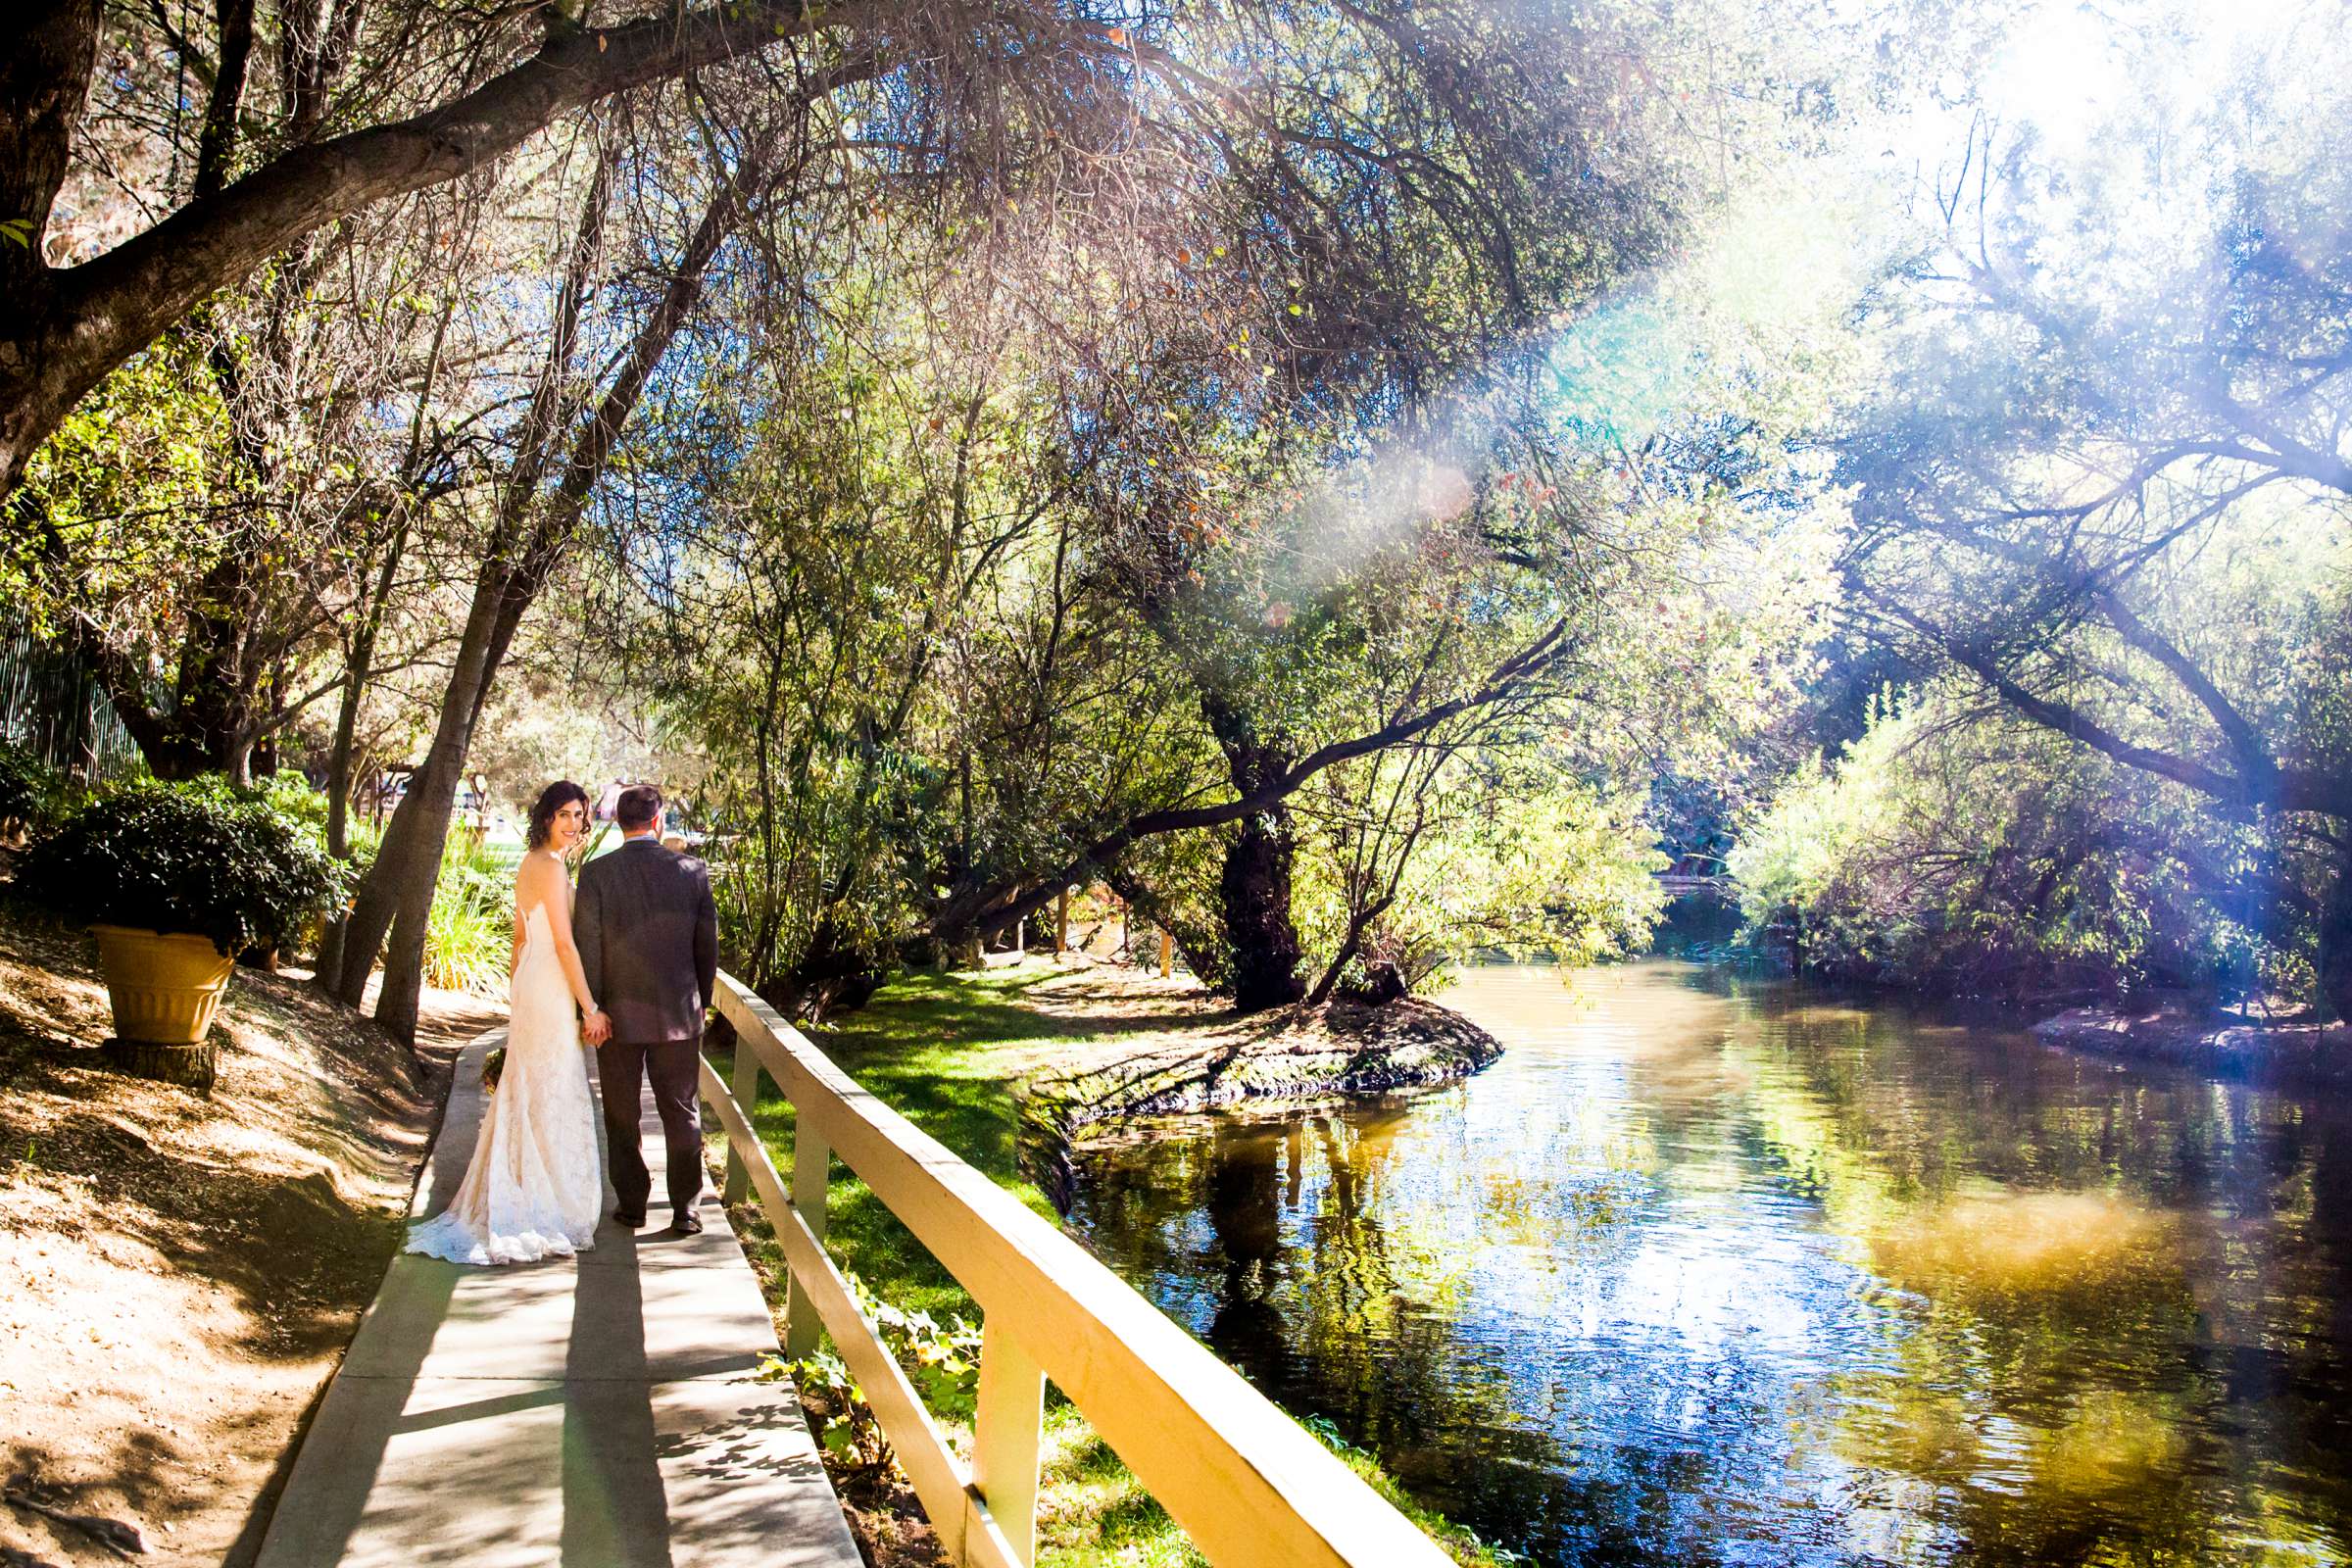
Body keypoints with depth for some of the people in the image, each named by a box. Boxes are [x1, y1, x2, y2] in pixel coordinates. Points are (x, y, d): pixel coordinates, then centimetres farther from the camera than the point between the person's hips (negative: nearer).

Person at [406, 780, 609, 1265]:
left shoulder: (529, 864, 12)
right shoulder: (551, 867, -16)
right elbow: (564, 942, -20)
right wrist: (591, 1007, -18)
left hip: (529, 985, 10)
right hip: (551, 991, -10)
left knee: (525, 1095, 16)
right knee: (554, 1097, -2)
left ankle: (510, 1203, 26)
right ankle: (550, 1213, 6)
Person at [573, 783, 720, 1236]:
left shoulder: (596, 873, -9)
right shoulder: (692, 870, -6)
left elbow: (588, 947, -8)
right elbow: (707, 944, 0)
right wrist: (701, 1000, 13)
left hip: (619, 1013, -1)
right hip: (679, 1012, 1)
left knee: (622, 1116, 14)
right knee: (682, 1113, 10)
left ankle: (632, 1204, 22)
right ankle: (685, 1210, 11)